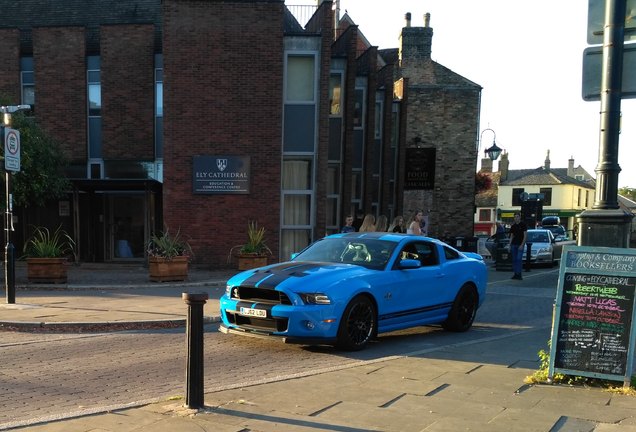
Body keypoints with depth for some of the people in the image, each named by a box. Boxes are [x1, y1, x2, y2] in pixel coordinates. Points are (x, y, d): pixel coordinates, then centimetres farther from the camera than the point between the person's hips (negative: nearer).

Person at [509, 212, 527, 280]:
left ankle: (519, 274, -12)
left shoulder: (523, 224, -3)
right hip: (513, 244, 5)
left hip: (520, 245, -5)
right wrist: (510, 245, 9)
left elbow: (525, 235, -6)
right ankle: (515, 274, 9)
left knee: (519, 259, -13)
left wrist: (522, 245, -14)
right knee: (514, 259, 4)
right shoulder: (513, 226, 11)